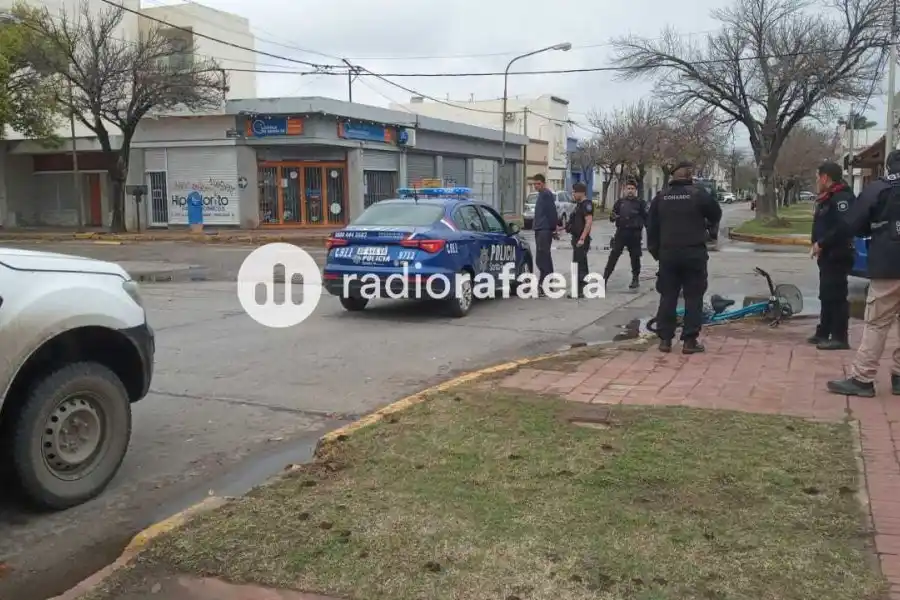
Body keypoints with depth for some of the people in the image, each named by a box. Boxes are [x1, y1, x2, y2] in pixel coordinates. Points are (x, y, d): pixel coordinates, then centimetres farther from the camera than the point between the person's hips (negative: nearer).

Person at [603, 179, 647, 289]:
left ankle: (635, 279, 20)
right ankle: (605, 278, -4)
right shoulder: (620, 202, 7)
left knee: (635, 257, 7)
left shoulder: (640, 203, 2)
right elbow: (612, 216, 9)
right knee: (613, 255, -4)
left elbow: (646, 218, 1)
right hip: (621, 232, 1)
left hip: (635, 234, -1)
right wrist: (613, 217, -15)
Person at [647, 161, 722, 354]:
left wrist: (655, 250, 16)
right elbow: (716, 214, 8)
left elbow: (651, 225, 7)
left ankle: (665, 339, 9)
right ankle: (689, 340, 2)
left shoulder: (661, 196, 5)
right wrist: (710, 228, 29)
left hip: (667, 253, 3)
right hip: (694, 252, -3)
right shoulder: (699, 193, -6)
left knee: (667, 296, 10)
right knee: (693, 296, 3)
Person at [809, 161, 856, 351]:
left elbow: (843, 227, -27)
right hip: (828, 255, 11)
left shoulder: (841, 197, -16)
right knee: (826, 295, 15)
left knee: (836, 295, -8)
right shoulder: (828, 198, 16)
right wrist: (818, 245, 8)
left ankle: (840, 338, -5)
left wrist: (821, 244, -22)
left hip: (837, 256, -11)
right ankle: (823, 332, 23)